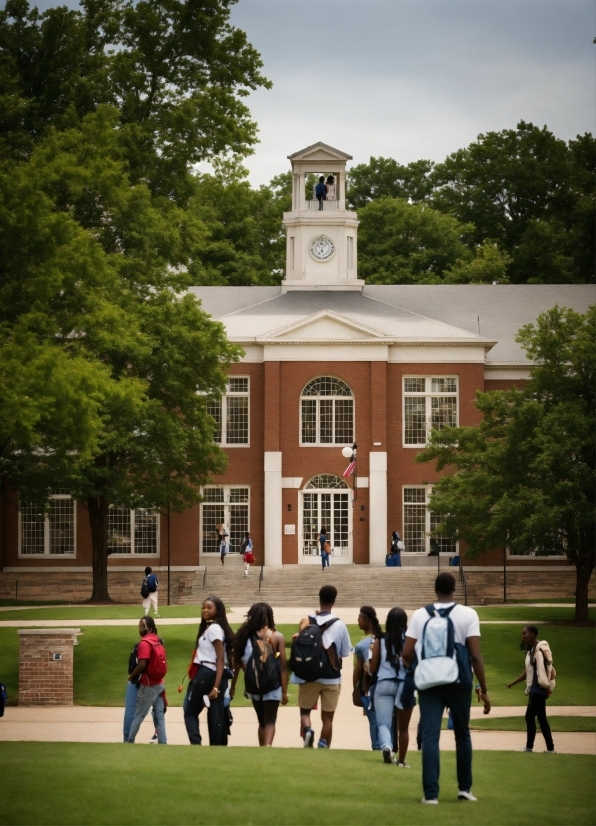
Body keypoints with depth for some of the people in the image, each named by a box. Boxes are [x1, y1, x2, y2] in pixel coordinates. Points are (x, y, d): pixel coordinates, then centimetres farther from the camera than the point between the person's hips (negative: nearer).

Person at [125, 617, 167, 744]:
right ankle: (162, 743, 1)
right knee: (159, 715, 5)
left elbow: (142, 664, -22)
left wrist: (131, 676, -7)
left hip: (148, 685, -8)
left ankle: (128, 741, 9)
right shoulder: (158, 641, 12)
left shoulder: (145, 642, -15)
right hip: (159, 684, 8)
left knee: (138, 715, 1)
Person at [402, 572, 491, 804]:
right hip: (458, 682, 0)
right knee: (462, 734, 16)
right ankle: (464, 788, 20)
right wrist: (483, 689, -1)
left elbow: (406, 655, -1)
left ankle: (431, 793, -6)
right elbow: (476, 656, -9)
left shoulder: (419, 615, 1)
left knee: (430, 737, 0)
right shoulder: (467, 615, -4)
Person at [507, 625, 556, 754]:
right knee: (541, 718, 11)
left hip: (539, 689, -10)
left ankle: (529, 747, 2)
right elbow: (528, 671, 20)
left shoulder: (540, 650, -17)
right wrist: (513, 683, 21)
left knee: (530, 716, -6)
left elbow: (549, 668, -21)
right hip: (535, 688, 10)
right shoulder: (531, 650, 14)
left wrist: (548, 685, -21)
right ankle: (550, 748, 14)